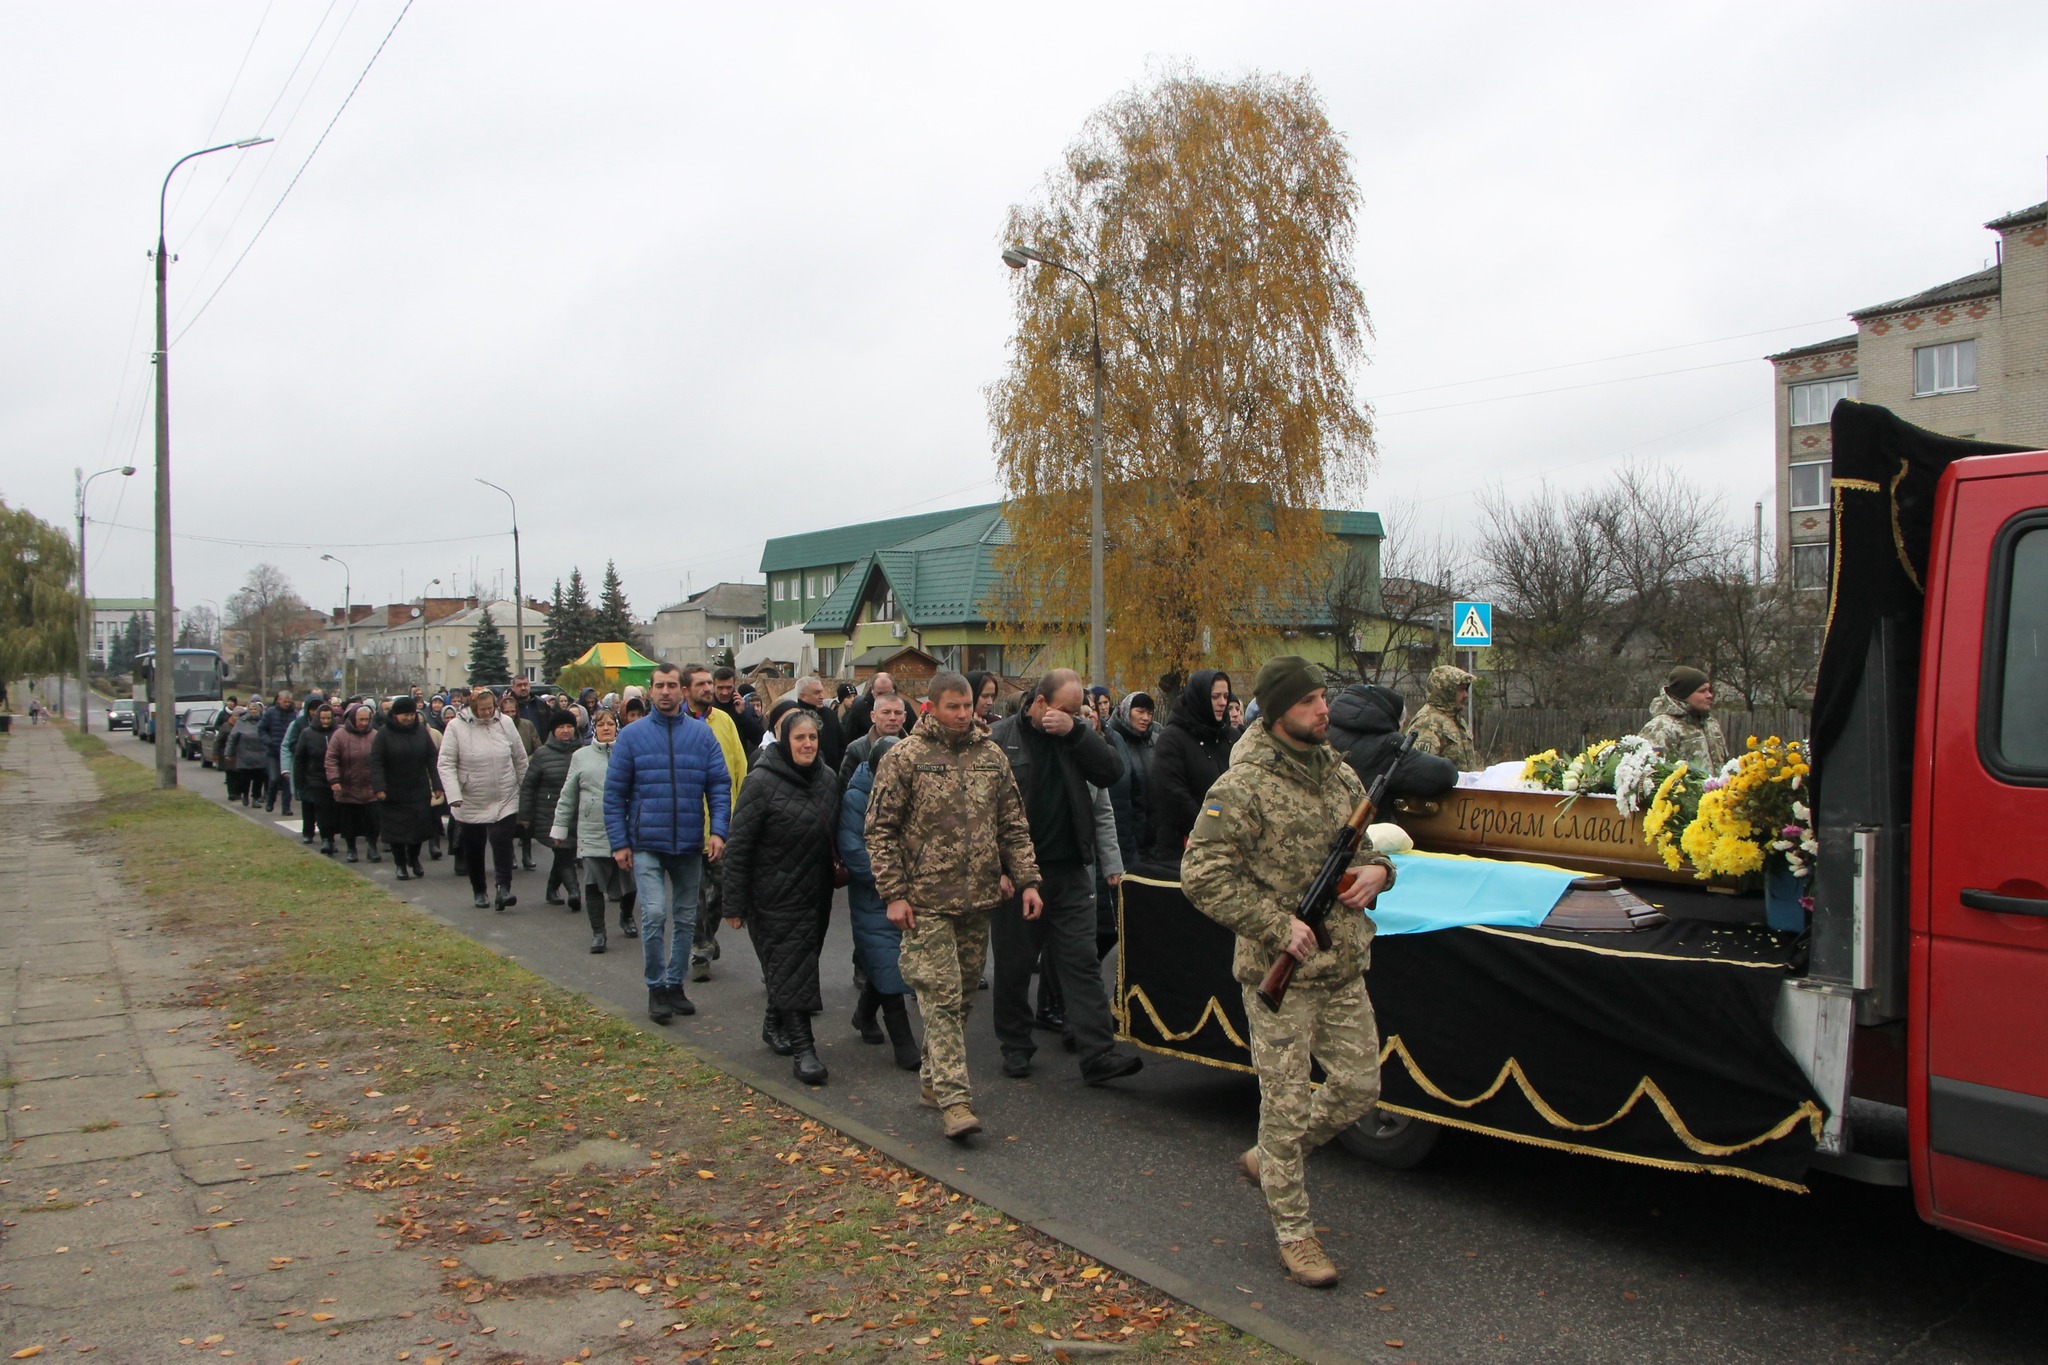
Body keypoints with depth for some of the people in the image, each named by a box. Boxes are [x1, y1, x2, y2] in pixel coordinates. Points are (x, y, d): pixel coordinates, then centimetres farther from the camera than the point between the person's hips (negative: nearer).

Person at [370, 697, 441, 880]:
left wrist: (437, 785, -1)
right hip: (393, 794, -2)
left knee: (420, 829, 5)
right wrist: (379, 787, -19)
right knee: (396, 830, 3)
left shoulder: (422, 731, 3)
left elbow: (432, 759, 5)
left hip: (419, 792, 2)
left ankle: (414, 859, 29)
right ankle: (401, 864, 19)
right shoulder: (384, 734, -6)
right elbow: (376, 762, -9)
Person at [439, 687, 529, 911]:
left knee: (502, 842, -13)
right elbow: (446, 764, -8)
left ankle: (504, 890, -16)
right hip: (471, 802, 0)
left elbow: (520, 759, 8)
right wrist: (454, 796, -18)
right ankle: (479, 892, 25)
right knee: (473, 849, 10)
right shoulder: (456, 727, -8)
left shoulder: (505, 723, -1)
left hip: (505, 801, 0)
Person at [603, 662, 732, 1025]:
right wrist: (619, 842, -5)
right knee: (654, 914, -13)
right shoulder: (632, 735, -2)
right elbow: (614, 792, 0)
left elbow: (720, 785, 0)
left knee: (685, 918, 12)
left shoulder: (702, 733, 1)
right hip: (646, 844, -2)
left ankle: (676, 984, 27)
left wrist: (718, 831, -11)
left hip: (690, 844, 2)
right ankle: (656, 988, 4)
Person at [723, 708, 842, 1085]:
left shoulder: (828, 778, 5)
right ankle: (802, 1047, -3)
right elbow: (739, 846, -14)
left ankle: (774, 1024, 34)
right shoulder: (762, 783, -14)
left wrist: (835, 878, 15)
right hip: (776, 896, -6)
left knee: (801, 964, 14)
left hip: (815, 894, 6)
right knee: (790, 967, -7)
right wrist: (735, 904, -14)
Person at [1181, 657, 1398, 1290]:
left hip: (1344, 968, 7)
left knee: (1359, 1087, 12)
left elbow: (1369, 841, 22)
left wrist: (1376, 869, -3)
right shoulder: (1241, 787, -14)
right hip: (1279, 974, -7)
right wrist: (1280, 927, -21)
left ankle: (1267, 1159, 34)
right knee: (1286, 1101, 3)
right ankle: (1293, 1232, 19)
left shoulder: (1340, 775, 9)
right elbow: (1203, 876, -17)